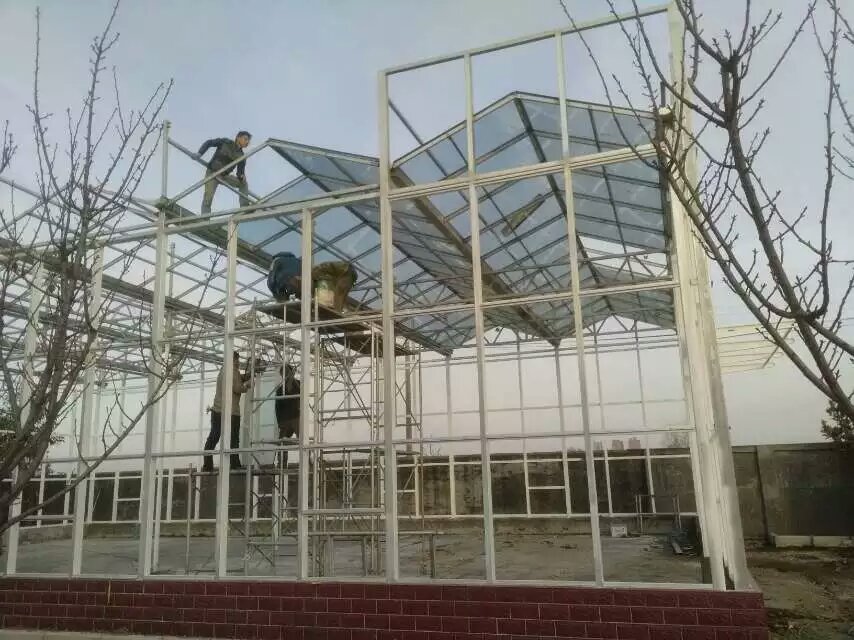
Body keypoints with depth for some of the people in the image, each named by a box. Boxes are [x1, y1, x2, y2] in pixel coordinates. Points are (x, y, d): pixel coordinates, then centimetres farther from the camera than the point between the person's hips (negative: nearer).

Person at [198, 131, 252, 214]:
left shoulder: (241, 157, -1)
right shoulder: (225, 142, -7)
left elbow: (240, 171, -2)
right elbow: (209, 143, 1)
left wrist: (241, 176, -27)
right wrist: (200, 153, -13)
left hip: (224, 176, 4)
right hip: (212, 173, -4)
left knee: (243, 183, -8)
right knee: (208, 198, -16)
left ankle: (245, 206, -10)